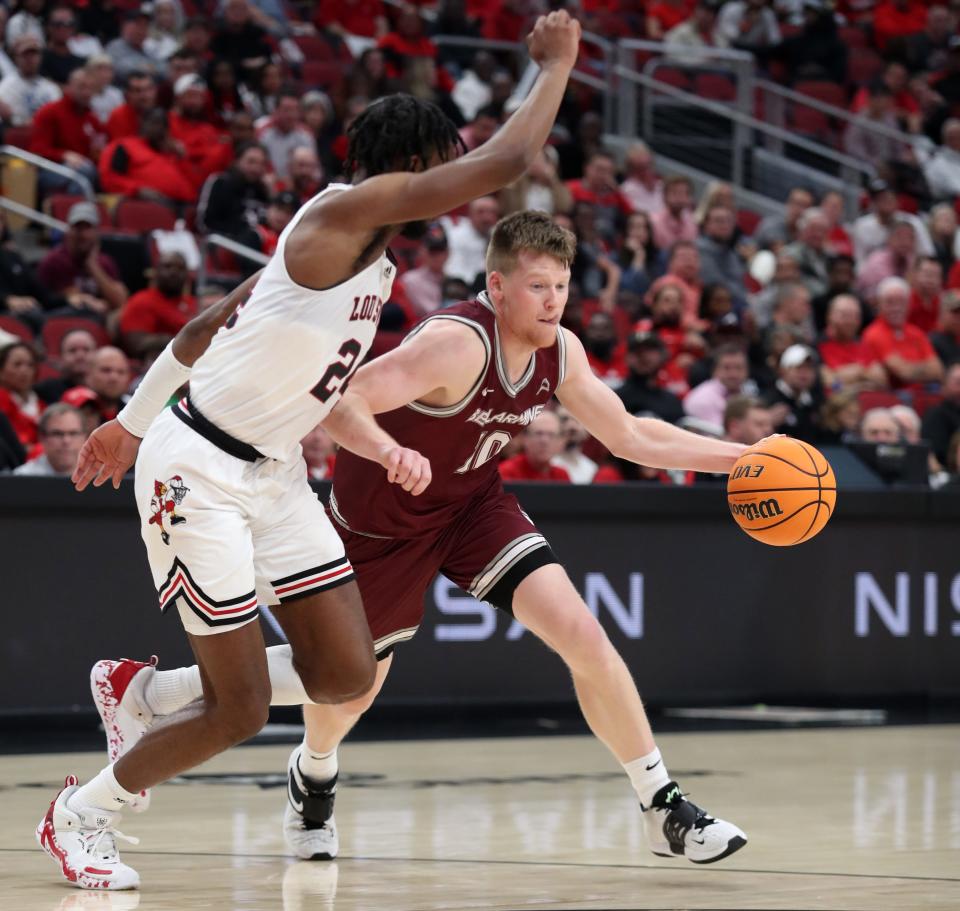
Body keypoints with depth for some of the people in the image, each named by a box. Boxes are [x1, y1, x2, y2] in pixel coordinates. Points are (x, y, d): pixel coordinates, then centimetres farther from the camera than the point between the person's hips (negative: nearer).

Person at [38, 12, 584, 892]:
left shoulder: (373, 264, 10)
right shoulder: (344, 211, -19)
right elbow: (507, 159, -26)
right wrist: (557, 63, -14)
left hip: (271, 474, 9)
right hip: (196, 473, -9)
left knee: (347, 675, 3)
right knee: (241, 710, -6)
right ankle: (81, 813, 19)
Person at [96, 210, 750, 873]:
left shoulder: (561, 353, -11)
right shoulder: (457, 344, -34)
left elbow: (631, 437, 3)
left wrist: (736, 456, -2)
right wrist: (391, 454, -56)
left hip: (472, 503, 5)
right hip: (380, 516, -5)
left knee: (583, 637, -14)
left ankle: (664, 808, -3)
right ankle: (314, 777, 49)